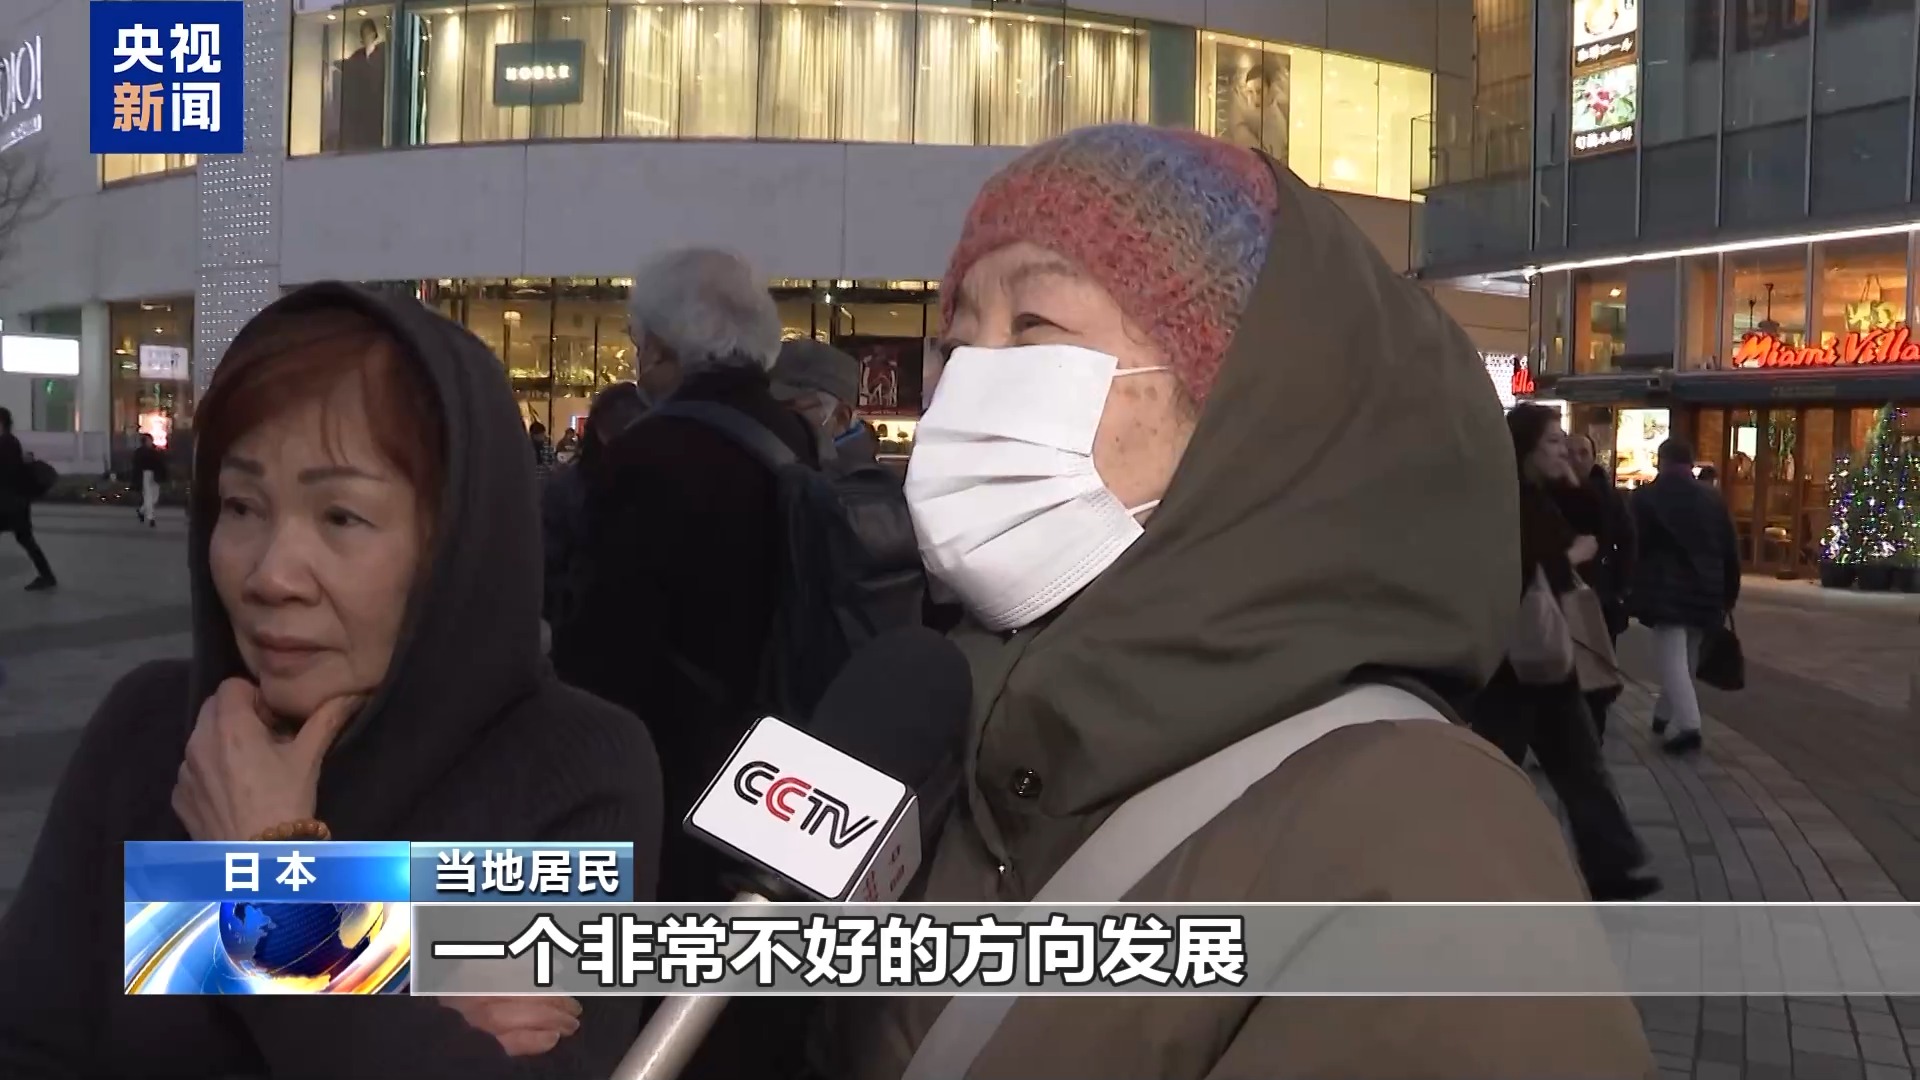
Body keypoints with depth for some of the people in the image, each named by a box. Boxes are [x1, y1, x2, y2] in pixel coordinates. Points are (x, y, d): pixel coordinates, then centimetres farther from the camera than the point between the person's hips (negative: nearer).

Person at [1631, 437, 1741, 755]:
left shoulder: (1646, 497, -2)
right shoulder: (1713, 499, 10)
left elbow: (1633, 546, -5)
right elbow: (1730, 550, 10)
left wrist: (1628, 587, 2)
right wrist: (1728, 595, 15)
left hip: (1666, 591, -5)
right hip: (1704, 591, 5)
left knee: (1672, 659, -8)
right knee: (1685, 659, 18)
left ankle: (1689, 726, -20)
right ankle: (1664, 715, 30)